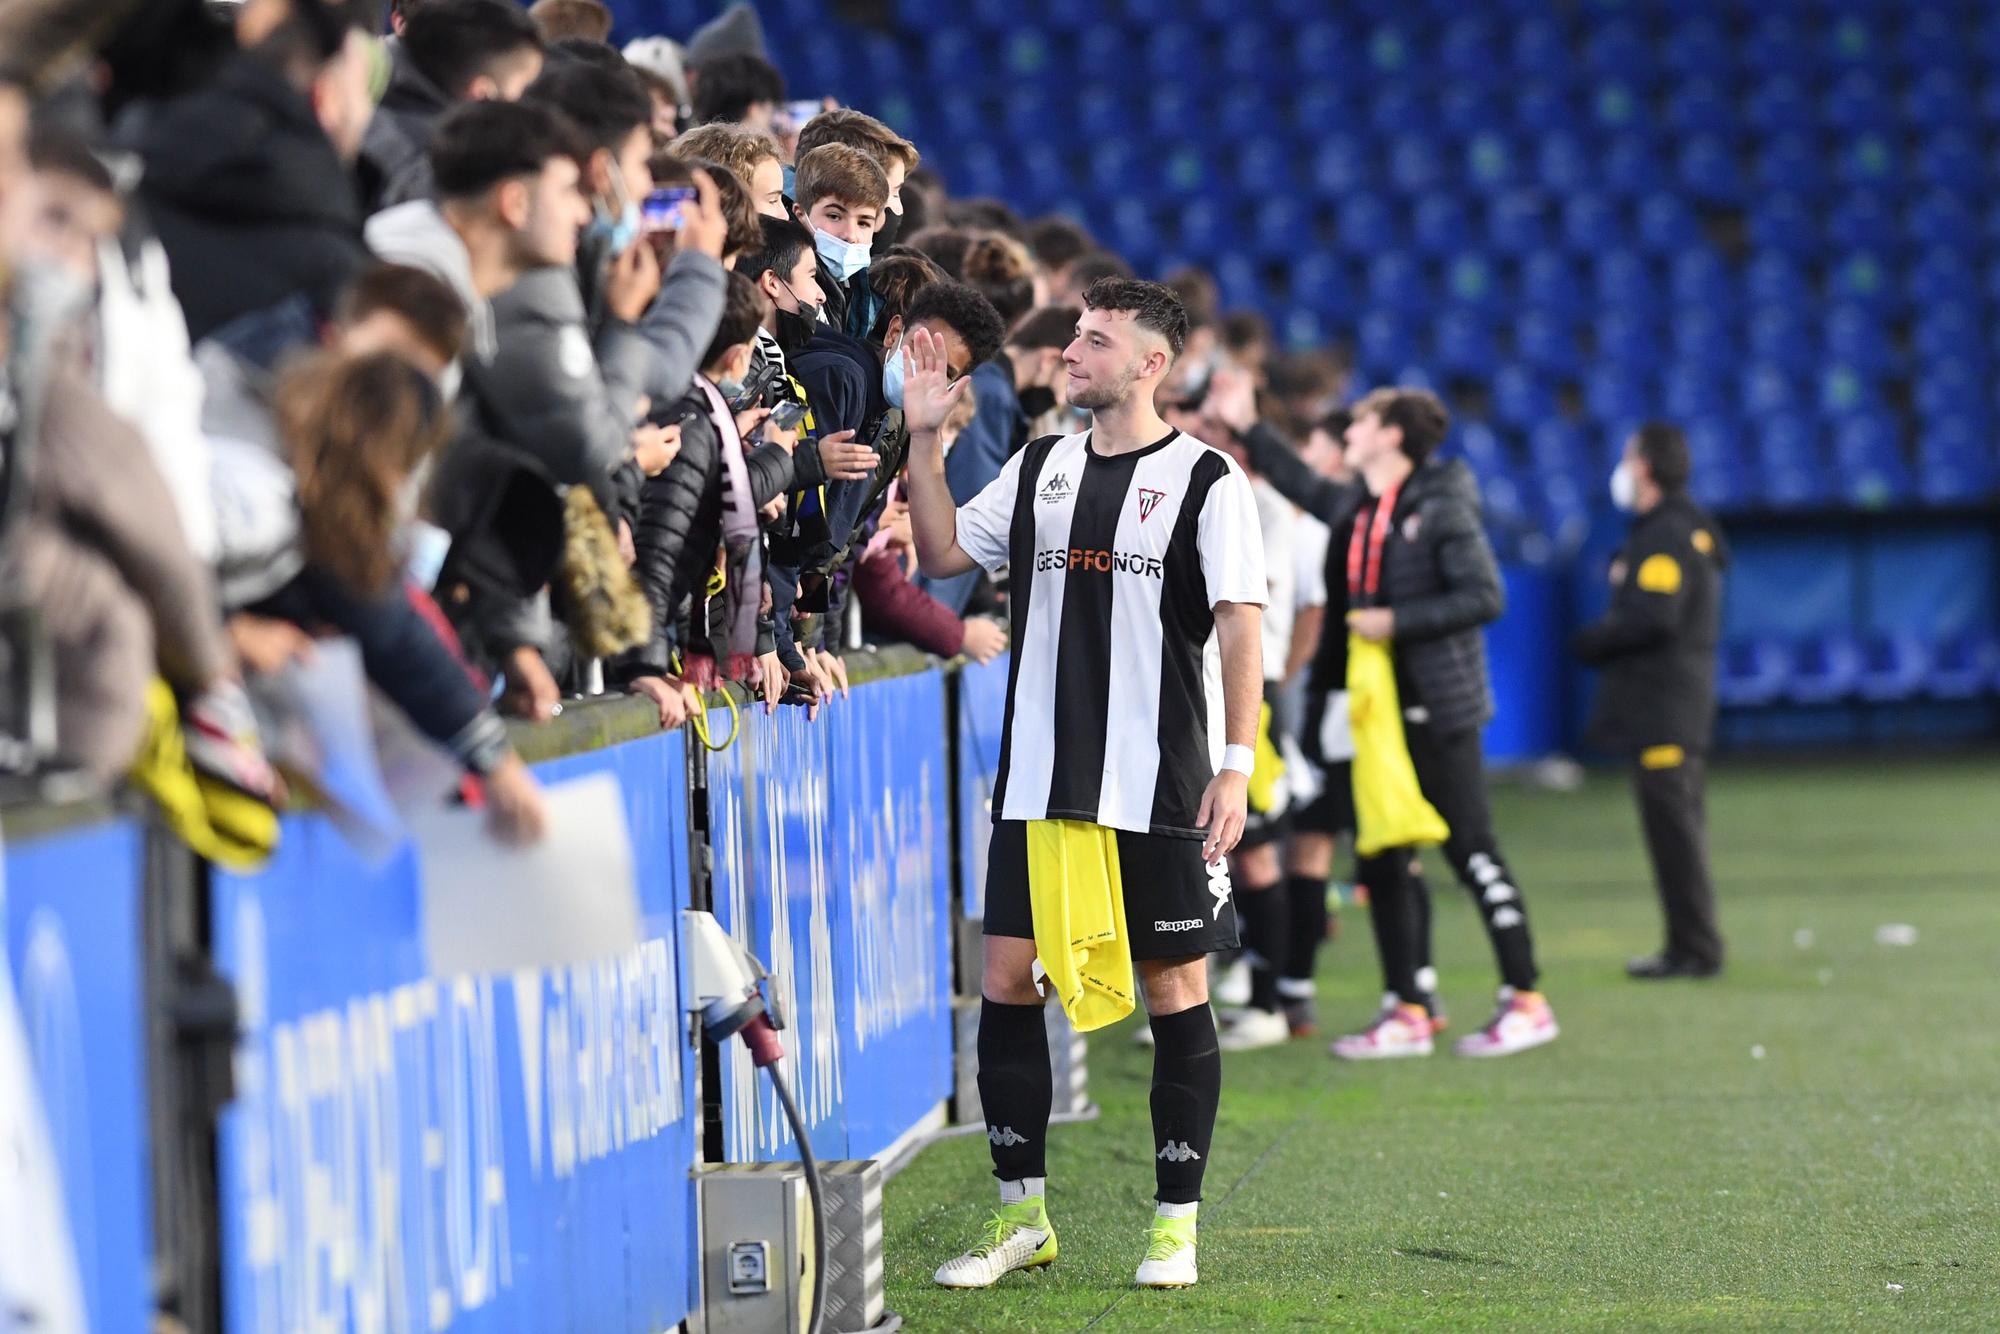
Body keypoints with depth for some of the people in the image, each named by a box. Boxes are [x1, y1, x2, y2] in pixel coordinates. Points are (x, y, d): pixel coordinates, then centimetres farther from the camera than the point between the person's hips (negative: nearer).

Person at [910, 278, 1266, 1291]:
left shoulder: (1206, 480, -5)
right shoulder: (1040, 467, 10)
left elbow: (1240, 628, -9)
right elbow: (944, 554, 15)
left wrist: (1236, 765, -15)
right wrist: (923, 441, 4)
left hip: (1163, 790, -5)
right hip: (1039, 782, 5)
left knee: (1175, 989, 1)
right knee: (1005, 980, 2)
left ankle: (1176, 1222, 9)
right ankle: (1021, 1216, 12)